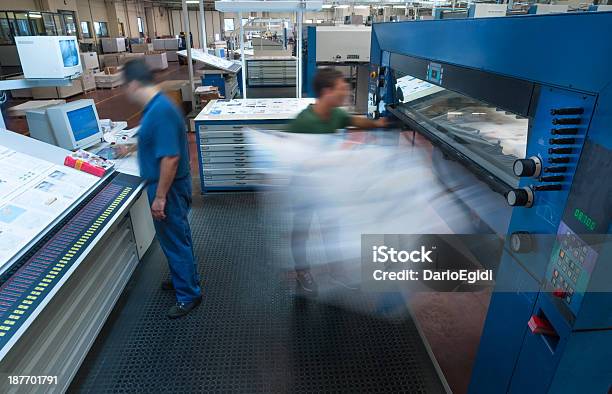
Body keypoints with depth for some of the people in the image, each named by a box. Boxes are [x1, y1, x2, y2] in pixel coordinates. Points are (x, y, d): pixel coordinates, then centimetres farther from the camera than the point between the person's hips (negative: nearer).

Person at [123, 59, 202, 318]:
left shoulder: (160, 111, -26)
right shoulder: (156, 105, 6)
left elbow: (170, 157, -29)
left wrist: (160, 197, -25)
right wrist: (132, 148, 37)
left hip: (168, 189, -10)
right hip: (166, 186, 10)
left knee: (175, 240, 3)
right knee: (174, 237, 23)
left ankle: (188, 294, 20)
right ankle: (183, 277, 42)